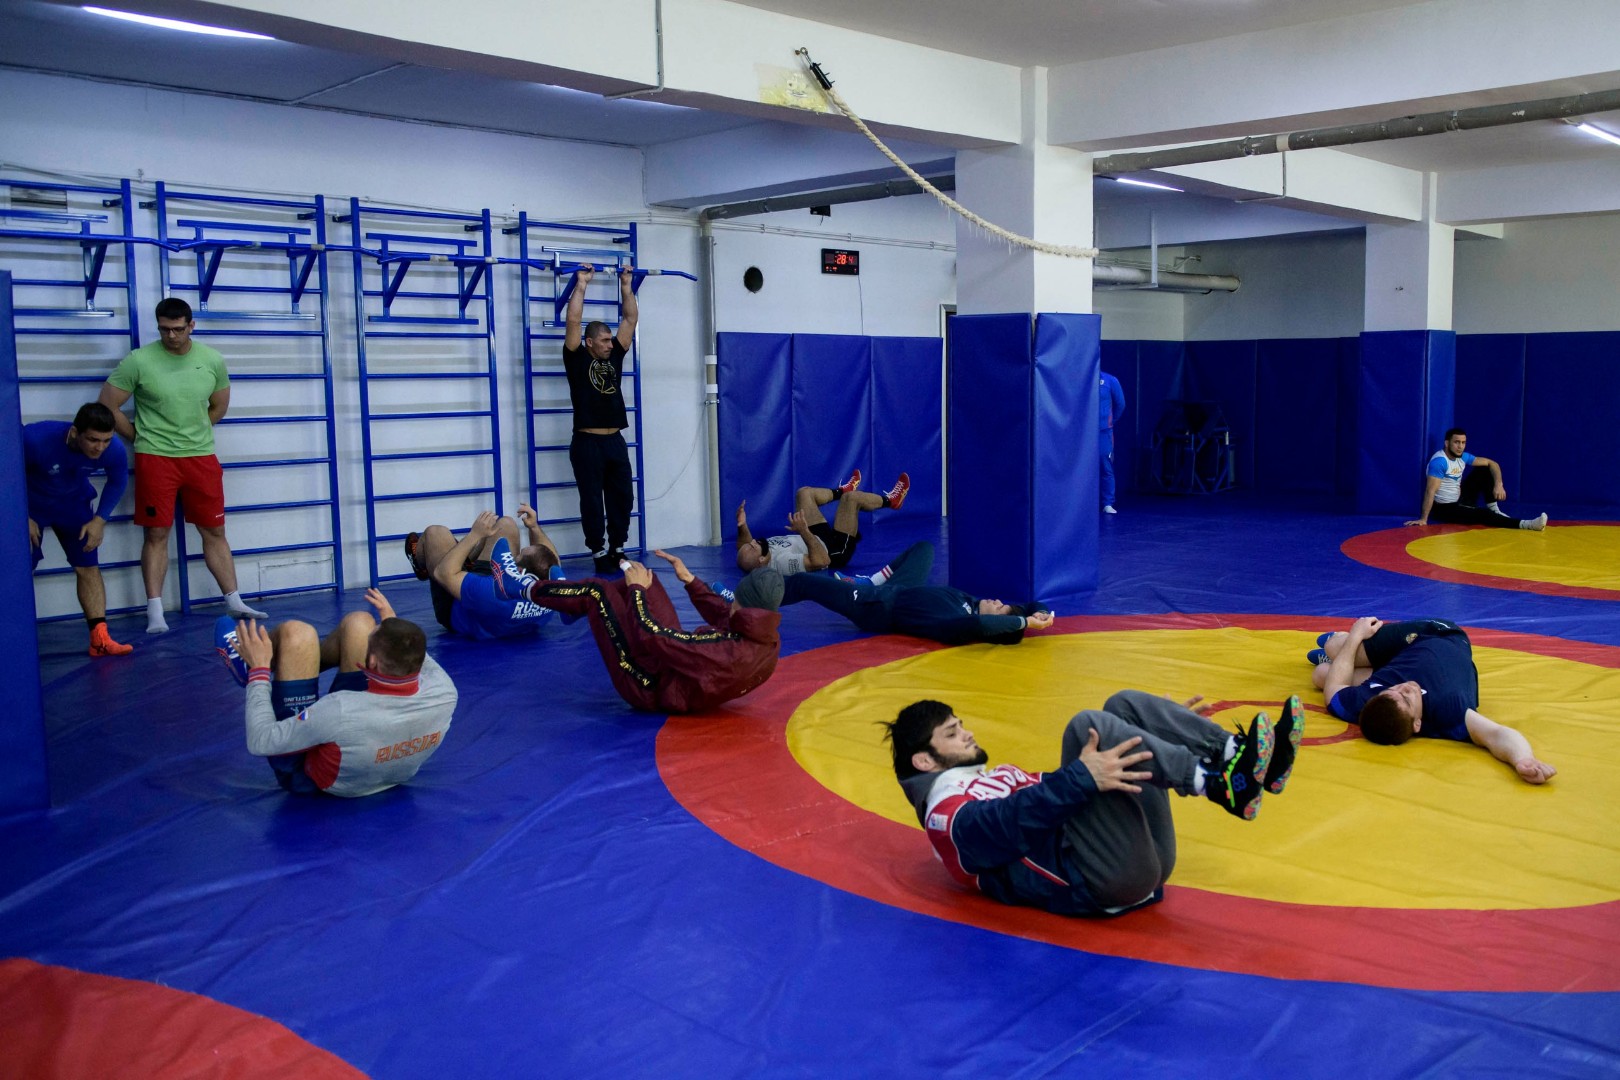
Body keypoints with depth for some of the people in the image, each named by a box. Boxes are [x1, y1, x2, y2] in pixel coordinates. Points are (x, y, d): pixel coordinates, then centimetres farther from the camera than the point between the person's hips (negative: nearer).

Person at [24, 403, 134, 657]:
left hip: (73, 504, 3)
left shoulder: (114, 450, -27)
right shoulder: (36, 439, -37)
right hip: (29, 504, -3)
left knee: (88, 567, -4)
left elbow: (117, 481, -4)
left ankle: (100, 639, -3)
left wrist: (99, 520, -10)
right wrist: (24, 518, -18)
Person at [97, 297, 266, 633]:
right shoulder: (138, 361, -7)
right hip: (155, 458, -3)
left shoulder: (212, 360, 2)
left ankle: (233, 602, 14)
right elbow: (108, 406, -2)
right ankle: (155, 613, 4)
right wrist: (140, 438, 4)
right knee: (157, 534, 0)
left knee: (214, 532, 7)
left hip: (202, 457, 3)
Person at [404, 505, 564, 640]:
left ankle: (422, 565, 40)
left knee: (436, 533, 2)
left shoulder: (494, 596, -50)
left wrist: (475, 535, -32)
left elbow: (443, 573, -34)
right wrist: (534, 527, -12)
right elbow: (552, 560, -7)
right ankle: (468, 559, 42)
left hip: (455, 611, -5)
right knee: (506, 524, 10)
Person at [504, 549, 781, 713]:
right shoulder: (768, 640, -19)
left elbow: (650, 635, -32)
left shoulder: (726, 652, -41)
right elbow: (724, 616, 3)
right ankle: (575, 606, 38)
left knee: (597, 590, -1)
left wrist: (637, 589, -16)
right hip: (675, 668, 8)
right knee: (645, 579, 14)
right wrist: (689, 580, 8)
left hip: (652, 687, -8)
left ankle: (528, 589, 25)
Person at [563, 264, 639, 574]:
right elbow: (573, 321, -12)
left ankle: (617, 549, 22)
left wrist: (626, 285, 9)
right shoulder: (577, 359, -2)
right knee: (592, 503, 2)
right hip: (588, 444, -5)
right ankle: (599, 553, 10)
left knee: (622, 499, 10)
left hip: (615, 442, 6)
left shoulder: (614, 357, 11)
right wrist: (581, 285, -9)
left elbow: (630, 319, 11)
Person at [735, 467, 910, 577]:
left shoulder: (753, 560, -23)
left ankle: (842, 491, 43)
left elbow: (743, 546, 1)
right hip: (834, 550, -7)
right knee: (851, 498, -10)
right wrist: (804, 531, -51)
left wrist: (742, 526, -18)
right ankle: (890, 501, 22)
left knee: (804, 493, 13)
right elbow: (822, 561, -44)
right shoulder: (782, 563, -44)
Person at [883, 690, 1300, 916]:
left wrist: (1159, 726, 24)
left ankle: (1237, 755, -16)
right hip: (1101, 881, -9)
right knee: (1087, 724, -22)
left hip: (1146, 857, 9)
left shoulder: (1001, 778, 32)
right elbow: (1014, 821, -17)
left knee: (1123, 705, 3)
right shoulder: (949, 816, 3)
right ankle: (1219, 783, -30)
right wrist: (1084, 777, -34)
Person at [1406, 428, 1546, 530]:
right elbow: (1430, 491, -30)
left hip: (1460, 500, 9)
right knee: (1482, 514, -28)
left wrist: (1498, 484, -13)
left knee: (1485, 471, 1)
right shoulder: (1439, 461, -24)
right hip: (1444, 508, -9)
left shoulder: (1463, 457, 0)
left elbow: (1491, 463, 5)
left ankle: (1494, 510, 1)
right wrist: (1423, 519, -35)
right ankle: (1525, 524, -36)